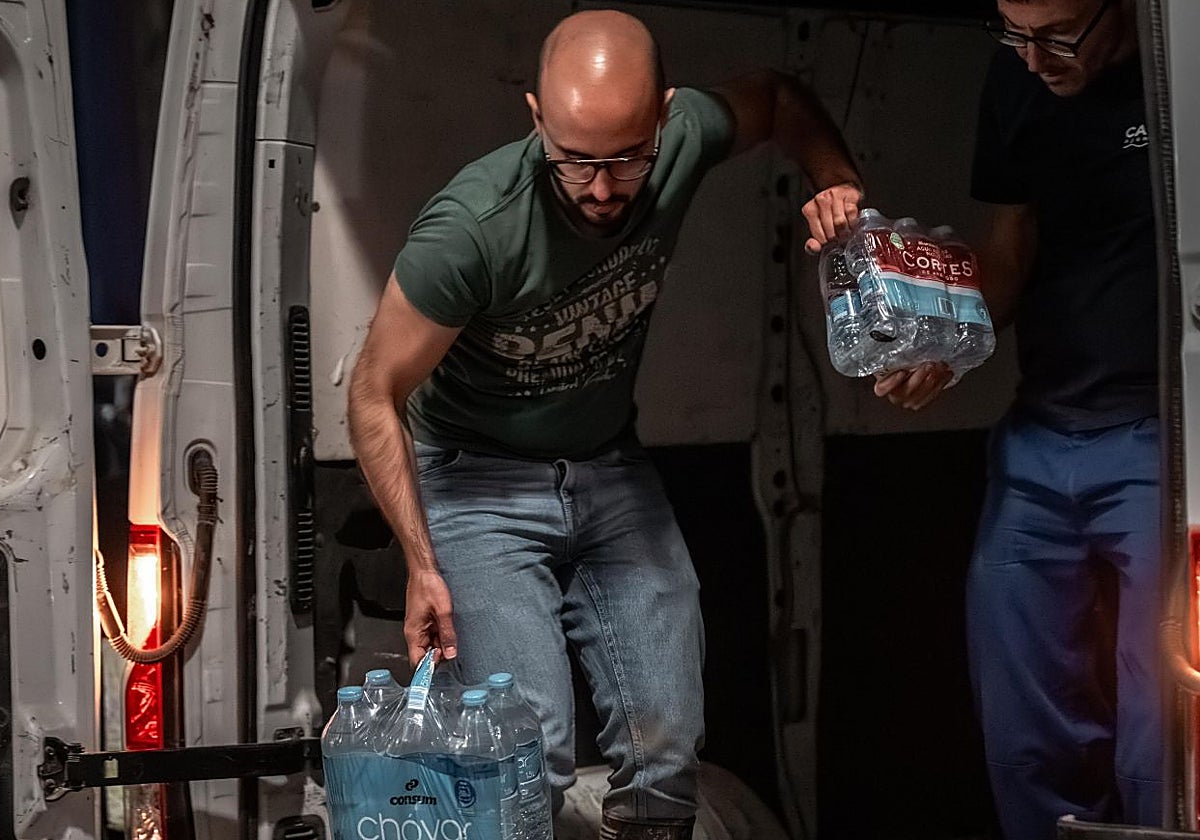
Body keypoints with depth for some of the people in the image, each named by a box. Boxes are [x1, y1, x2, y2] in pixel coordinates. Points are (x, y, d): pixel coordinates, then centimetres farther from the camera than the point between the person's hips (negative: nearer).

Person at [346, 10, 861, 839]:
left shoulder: (684, 136, -17)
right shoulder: (472, 230, -30)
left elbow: (775, 97, 9)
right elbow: (377, 397, -16)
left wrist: (836, 181, -10)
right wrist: (423, 565, -17)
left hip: (613, 470, 5)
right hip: (481, 485, -4)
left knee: (668, 744, -2)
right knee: (533, 754, -18)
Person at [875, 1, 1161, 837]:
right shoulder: (1016, 81, 6)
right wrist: (941, 352, -2)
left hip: (1160, 437, -6)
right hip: (1038, 439, 6)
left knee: (1159, 745, -9)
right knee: (1027, 739, 8)